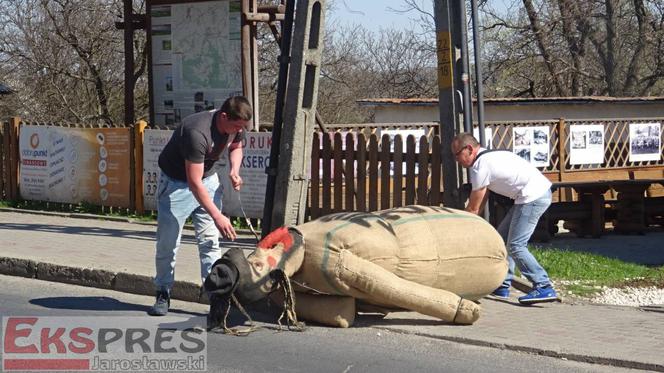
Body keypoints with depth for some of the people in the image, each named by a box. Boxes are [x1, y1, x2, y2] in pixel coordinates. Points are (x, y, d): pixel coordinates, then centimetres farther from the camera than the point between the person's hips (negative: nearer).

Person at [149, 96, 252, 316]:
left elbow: (235, 147, 13)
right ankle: (163, 295, 11)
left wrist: (234, 171, -8)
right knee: (168, 242, -1)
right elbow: (194, 183, -36)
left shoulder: (235, 126, -13)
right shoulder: (197, 133, -36)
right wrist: (218, 217, -36)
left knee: (210, 241, -2)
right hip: (177, 182, -6)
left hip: (208, 178, 6)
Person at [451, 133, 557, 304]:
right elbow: (481, 201, 21)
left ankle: (544, 288, -14)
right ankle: (502, 286, 19)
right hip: (540, 191, 11)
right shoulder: (488, 157, 18)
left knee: (516, 246, -11)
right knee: (503, 236, 16)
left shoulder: (480, 167, -12)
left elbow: (473, 209, -5)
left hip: (533, 197, -11)